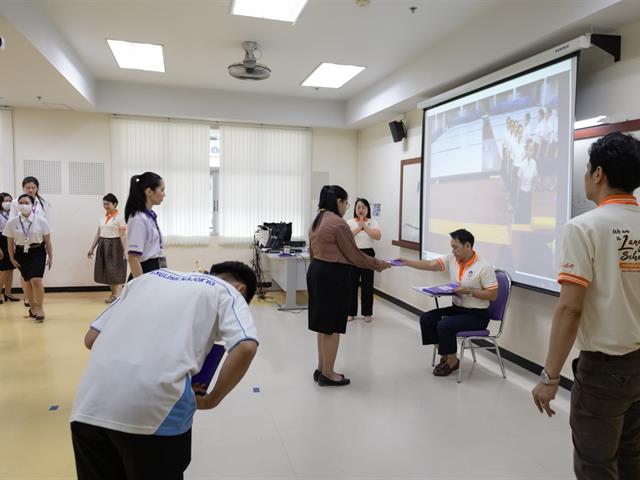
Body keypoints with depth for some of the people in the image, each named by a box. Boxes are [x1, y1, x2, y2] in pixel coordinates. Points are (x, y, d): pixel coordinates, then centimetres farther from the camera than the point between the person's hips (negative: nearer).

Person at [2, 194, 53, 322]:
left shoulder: (41, 221, -8)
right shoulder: (12, 223, -4)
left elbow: (47, 241, -2)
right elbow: (10, 243, 5)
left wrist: (50, 257, -1)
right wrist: (12, 258, 5)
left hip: (37, 252, -2)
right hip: (21, 253, 2)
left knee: (36, 280, -14)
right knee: (27, 281, 10)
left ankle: (40, 308, 2)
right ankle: (33, 307, 29)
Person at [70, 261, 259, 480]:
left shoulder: (151, 276, 25)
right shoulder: (228, 293, 12)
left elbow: (91, 339, 22)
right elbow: (246, 348, -7)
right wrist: (211, 400, 6)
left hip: (90, 405, 5)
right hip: (154, 407, -4)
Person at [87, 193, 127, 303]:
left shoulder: (119, 217, -8)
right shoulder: (102, 218, 12)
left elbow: (122, 235, -13)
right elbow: (98, 234, 16)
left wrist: (125, 250, -21)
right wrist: (92, 248, 13)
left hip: (115, 245, -7)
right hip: (103, 245, 7)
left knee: (115, 270, -4)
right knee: (106, 270, 8)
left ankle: (117, 295, 2)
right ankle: (113, 293, 19)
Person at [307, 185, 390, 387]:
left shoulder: (317, 221, 12)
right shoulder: (338, 223, -16)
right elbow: (354, 255, -13)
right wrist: (378, 264, -1)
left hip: (316, 271, 10)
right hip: (332, 275, -10)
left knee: (323, 324, 17)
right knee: (332, 326, 0)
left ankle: (321, 369, 26)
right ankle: (327, 374, 10)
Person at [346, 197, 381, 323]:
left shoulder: (373, 222, 5)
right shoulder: (350, 222, 4)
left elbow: (378, 236, -10)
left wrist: (365, 226, -12)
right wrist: (359, 227, -13)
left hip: (368, 254, 0)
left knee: (367, 285, 4)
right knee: (352, 284, 3)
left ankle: (367, 313, 16)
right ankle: (350, 312, 14)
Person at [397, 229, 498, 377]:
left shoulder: (484, 267, -16)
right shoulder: (452, 259, 0)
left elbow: (493, 295, -16)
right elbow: (429, 264, -6)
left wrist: (469, 291, -22)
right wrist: (407, 262, -15)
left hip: (477, 315, -7)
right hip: (457, 308, 7)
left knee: (444, 325, -26)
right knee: (426, 319, -3)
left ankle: (452, 361, 1)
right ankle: (444, 355, 12)